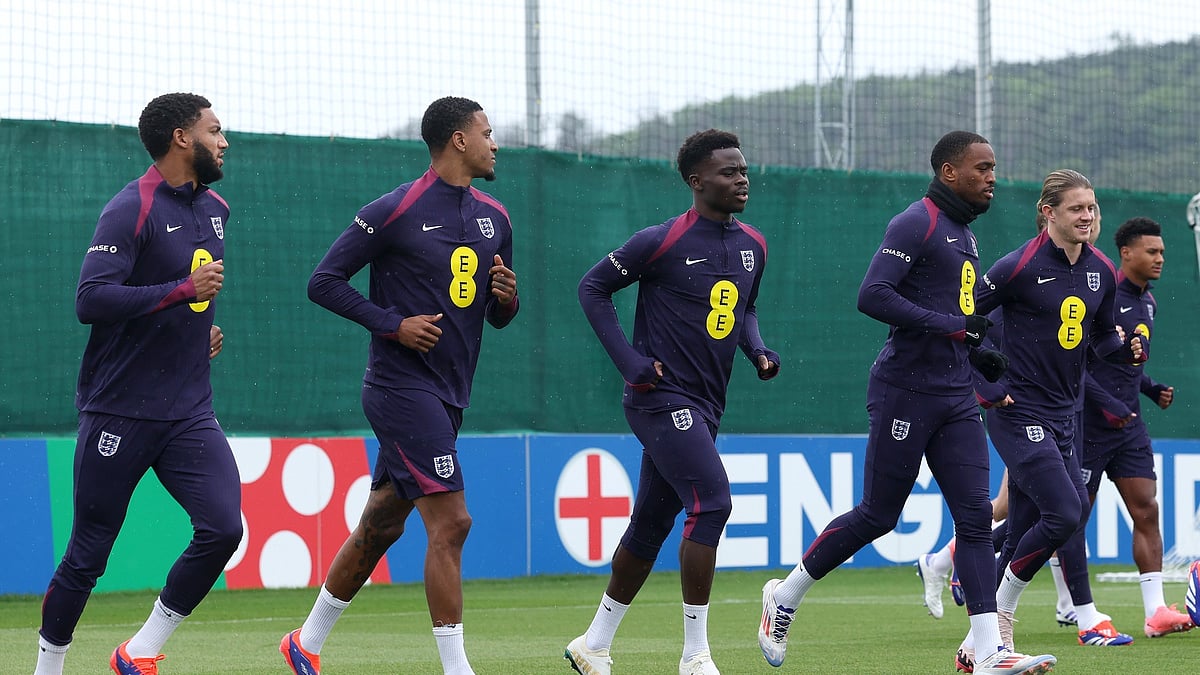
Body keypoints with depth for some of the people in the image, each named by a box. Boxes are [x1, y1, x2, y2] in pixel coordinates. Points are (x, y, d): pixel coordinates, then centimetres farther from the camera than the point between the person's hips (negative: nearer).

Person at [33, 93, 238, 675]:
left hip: (190, 414, 6)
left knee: (223, 527, -13)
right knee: (88, 556, 0)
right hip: (120, 414, -6)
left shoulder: (214, 208, 14)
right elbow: (91, 299, -23)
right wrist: (183, 290, -22)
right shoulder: (132, 209, -12)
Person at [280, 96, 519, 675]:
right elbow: (324, 281, -8)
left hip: (447, 397, 8)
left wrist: (507, 299, -3)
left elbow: (497, 316, 21)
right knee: (450, 522, -15)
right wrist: (393, 324, -16)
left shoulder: (494, 218, 12)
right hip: (401, 385, -8)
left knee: (380, 525, 15)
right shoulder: (396, 211, -10)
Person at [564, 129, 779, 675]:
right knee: (712, 502, -20)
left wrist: (758, 350, 6)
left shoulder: (752, 246, 10)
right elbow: (593, 287, -4)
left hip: (704, 408, 8)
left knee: (651, 527, 13)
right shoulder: (662, 242, -12)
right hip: (662, 399, -8)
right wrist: (629, 359, -11)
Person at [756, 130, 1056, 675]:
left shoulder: (964, 235, 18)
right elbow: (872, 296, -21)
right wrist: (952, 326, -22)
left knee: (976, 517, -2)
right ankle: (784, 598, 18)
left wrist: (977, 356, 12)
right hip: (906, 393, -8)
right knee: (876, 517, -1)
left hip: (956, 400, 8)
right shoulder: (916, 224, -10)